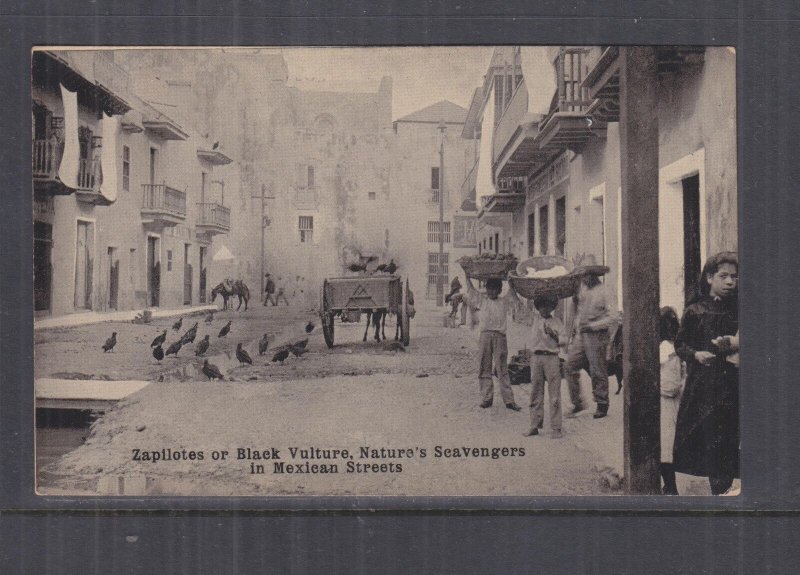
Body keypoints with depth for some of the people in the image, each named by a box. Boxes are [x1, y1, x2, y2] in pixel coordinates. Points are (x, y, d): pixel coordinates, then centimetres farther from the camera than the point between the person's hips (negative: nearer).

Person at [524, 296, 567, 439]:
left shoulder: (557, 322, 9)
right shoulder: (534, 318, 12)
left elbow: (564, 340, 6)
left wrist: (555, 335, -11)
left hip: (552, 358, -2)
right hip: (536, 357, 2)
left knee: (554, 395, -4)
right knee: (535, 393, 5)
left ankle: (555, 428, -3)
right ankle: (535, 426, 10)